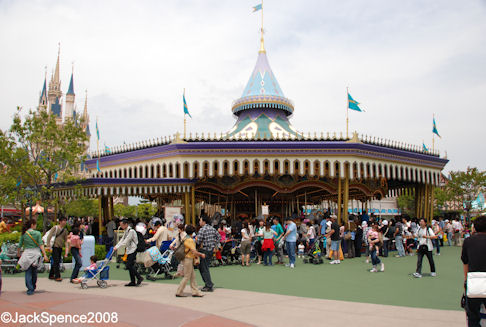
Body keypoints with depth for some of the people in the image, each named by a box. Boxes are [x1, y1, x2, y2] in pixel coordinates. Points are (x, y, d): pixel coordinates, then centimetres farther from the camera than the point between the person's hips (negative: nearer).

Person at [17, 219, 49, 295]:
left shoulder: (24, 233, 0)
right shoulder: (37, 233, -6)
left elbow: (20, 245, 8)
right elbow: (41, 245, -9)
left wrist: (18, 252, 26)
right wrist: (44, 255, -8)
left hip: (27, 253, 0)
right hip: (36, 253, 0)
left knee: (28, 272, 3)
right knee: (34, 271, 17)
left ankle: (30, 289, -4)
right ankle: (33, 287, 31)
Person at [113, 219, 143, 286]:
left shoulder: (131, 231, -16)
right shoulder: (126, 231, 14)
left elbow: (125, 242, -19)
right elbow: (122, 240, 17)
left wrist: (117, 247, -17)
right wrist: (116, 246, 6)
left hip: (133, 250, -9)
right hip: (129, 250, 9)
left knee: (129, 265, -13)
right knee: (130, 266, 8)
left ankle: (139, 278, -6)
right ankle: (132, 282, 13)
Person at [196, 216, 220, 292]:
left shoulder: (202, 229, -15)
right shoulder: (212, 228, 10)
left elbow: (198, 241, -18)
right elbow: (219, 236, 18)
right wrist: (215, 245, 18)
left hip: (205, 250, -8)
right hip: (211, 250, 8)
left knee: (204, 268, 1)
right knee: (201, 267, 19)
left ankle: (209, 286, 4)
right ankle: (208, 283, 21)